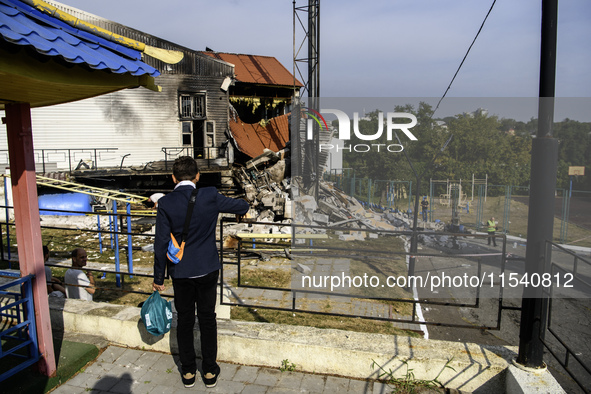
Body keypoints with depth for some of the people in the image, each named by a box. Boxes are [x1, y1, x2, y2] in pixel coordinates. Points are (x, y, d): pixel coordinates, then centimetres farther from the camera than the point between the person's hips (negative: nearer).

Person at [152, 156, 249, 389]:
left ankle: (188, 372, 29)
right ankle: (210, 371, 26)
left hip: (180, 273, 0)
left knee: (185, 321, 15)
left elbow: (161, 244, -8)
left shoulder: (165, 204, -12)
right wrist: (246, 206, 33)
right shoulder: (210, 196, -11)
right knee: (207, 319, 14)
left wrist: (158, 278, 2)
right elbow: (235, 205, 8)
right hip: (207, 269, 0)